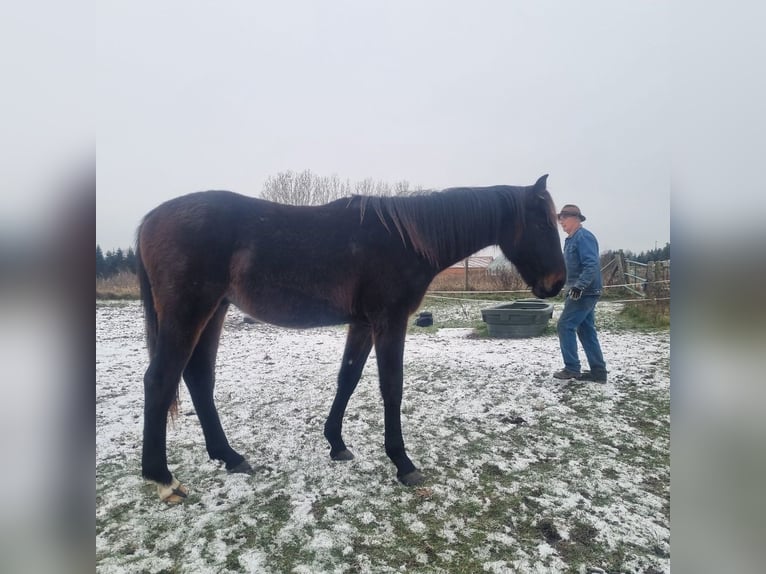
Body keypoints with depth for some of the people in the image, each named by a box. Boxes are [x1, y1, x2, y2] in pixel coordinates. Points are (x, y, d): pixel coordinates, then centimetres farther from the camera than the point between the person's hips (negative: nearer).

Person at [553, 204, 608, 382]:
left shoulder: (583, 237, -13)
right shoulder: (571, 239, 17)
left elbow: (591, 265, -24)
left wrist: (579, 286, -30)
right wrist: (570, 287, 23)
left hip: (584, 293, -10)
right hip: (580, 292, 10)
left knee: (565, 325, -8)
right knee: (586, 330, 11)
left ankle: (572, 368, -1)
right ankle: (598, 371, 16)